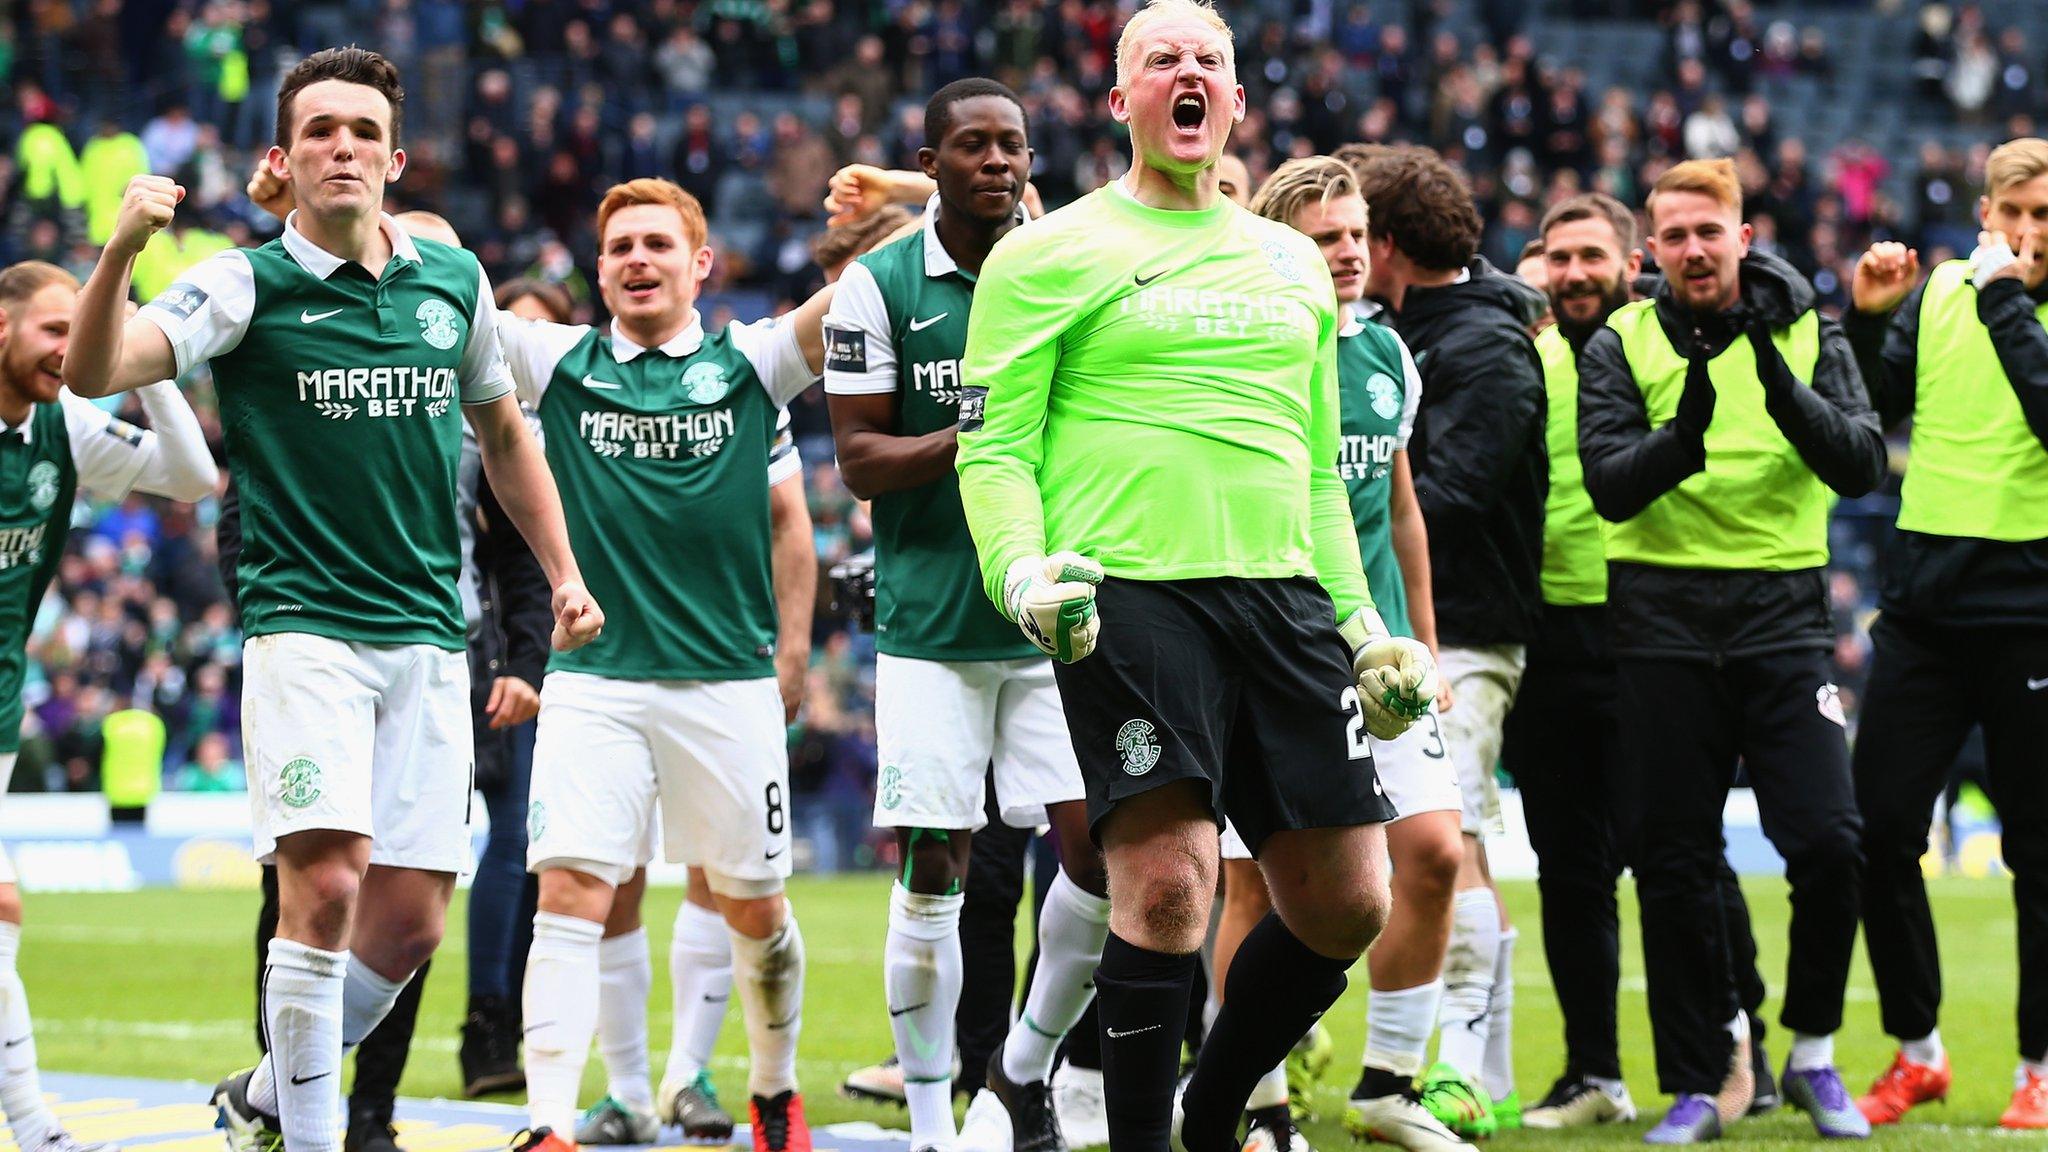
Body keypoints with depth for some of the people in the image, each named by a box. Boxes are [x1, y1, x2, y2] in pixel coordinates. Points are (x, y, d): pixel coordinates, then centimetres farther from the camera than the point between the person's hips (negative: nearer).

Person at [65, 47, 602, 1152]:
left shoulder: (454, 280, 9)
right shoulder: (247, 285, -5)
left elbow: (503, 434, 25)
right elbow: (94, 371, -19)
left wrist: (565, 573, 20)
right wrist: (122, 249, -36)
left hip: (428, 637, 4)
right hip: (301, 629, -4)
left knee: (409, 923, 2)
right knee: (325, 880, -20)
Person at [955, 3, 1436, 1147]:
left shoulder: (1293, 263, 20)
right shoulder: (1051, 255, 4)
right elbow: (995, 444, 0)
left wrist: (1361, 623, 19)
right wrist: (1022, 572, -17)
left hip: (1283, 596, 6)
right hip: (1128, 592, -6)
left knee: (1346, 899, 2)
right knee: (1168, 880, -17)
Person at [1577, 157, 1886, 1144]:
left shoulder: (1807, 334, 7)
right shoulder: (1622, 345, 5)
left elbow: (1861, 464, -5)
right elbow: (1610, 484, -8)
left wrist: (1785, 393, -21)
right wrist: (1682, 438, -27)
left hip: (1781, 617, 0)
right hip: (1663, 626, 0)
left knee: (1828, 841, -12)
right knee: (1672, 865, 1)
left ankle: (1812, 1057, 8)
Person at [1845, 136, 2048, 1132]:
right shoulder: (1938, 292, 7)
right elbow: (1867, 416, 11)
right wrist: (1867, 320, -4)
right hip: (1925, 596, 4)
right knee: (1878, 828, 1)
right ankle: (1915, 1050, 17)